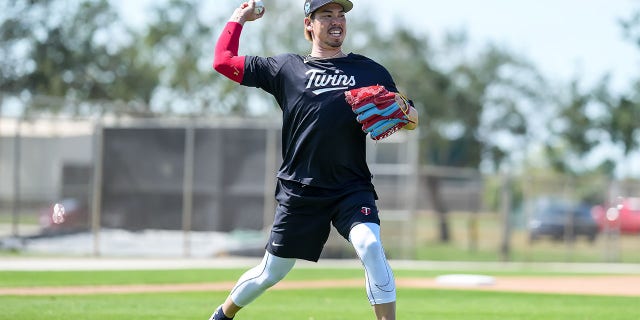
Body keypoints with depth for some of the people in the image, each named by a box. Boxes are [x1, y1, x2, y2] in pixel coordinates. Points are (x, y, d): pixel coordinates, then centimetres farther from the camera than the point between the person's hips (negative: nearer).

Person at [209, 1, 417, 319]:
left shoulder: (370, 71, 10)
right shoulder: (286, 67, 9)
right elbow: (223, 62, 10)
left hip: (351, 188, 0)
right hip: (299, 191, 0)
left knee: (370, 246, -26)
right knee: (271, 273, 9)